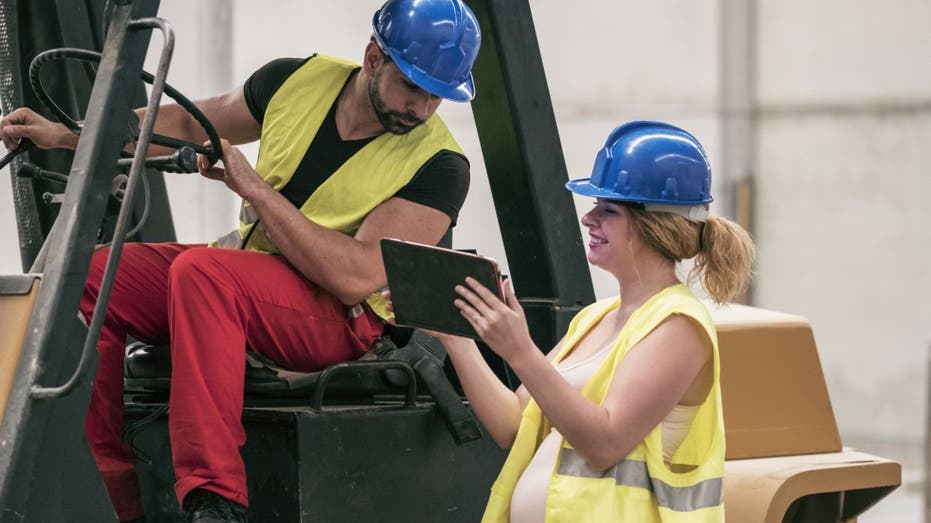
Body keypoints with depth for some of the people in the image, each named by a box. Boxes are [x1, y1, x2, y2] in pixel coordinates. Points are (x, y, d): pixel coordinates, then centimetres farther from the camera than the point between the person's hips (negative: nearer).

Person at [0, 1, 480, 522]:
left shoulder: (439, 164, -15)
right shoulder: (297, 80, 2)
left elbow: (355, 276, -24)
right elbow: (189, 124, 18)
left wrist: (253, 187, -20)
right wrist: (63, 134, 13)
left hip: (340, 317, -7)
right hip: (246, 265, 7)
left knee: (200, 273, -34)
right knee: (90, 279, -13)